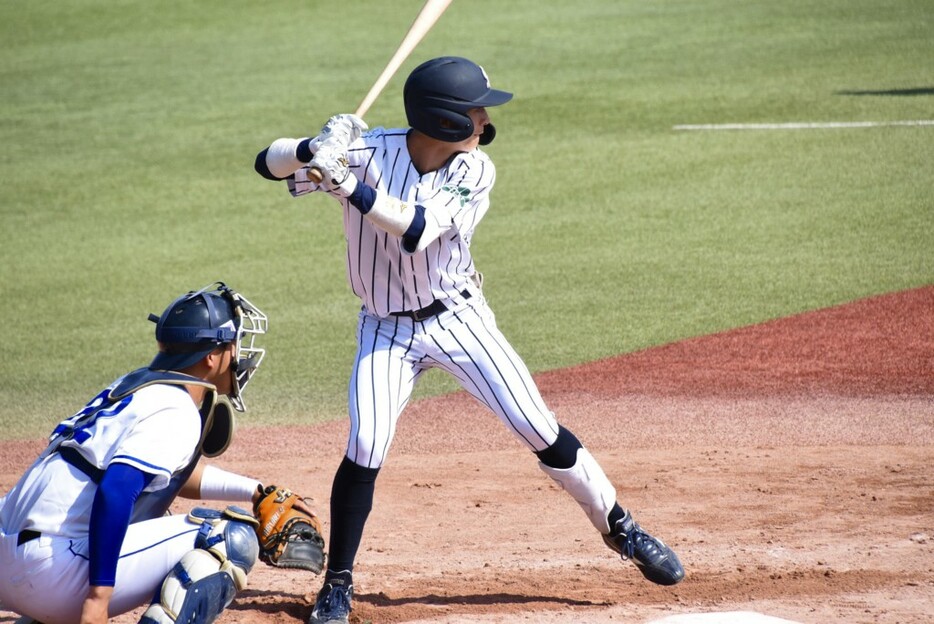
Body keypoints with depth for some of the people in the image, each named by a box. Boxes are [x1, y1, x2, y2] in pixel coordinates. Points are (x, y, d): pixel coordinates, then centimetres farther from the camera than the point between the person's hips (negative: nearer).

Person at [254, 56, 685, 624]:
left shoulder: (475, 172, -16)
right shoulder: (367, 149, -18)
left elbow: (416, 230, -32)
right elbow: (269, 163, -20)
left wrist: (348, 184, -43)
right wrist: (315, 150, -42)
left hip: (458, 319, 1)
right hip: (386, 330, -1)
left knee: (539, 428, -2)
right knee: (365, 450, -13)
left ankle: (619, 527, 15)